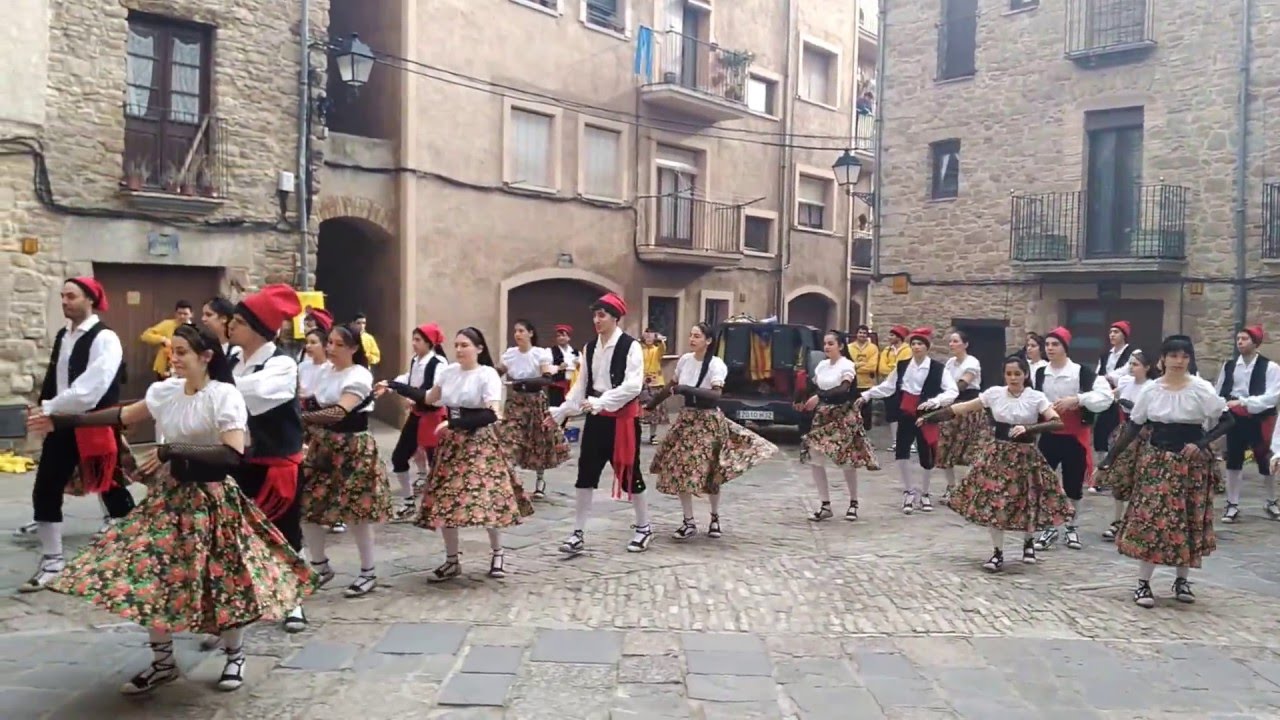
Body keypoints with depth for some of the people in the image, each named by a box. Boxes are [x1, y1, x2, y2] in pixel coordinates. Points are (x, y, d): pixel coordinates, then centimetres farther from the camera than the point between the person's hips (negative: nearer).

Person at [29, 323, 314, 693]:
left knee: (220, 578, 3)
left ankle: (235, 655, 26)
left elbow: (233, 454, -25)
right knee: (150, 577, 5)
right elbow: (123, 416, 15)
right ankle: (162, 663, 23)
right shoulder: (165, 390, 2)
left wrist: (173, 450, -25)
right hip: (169, 495, 6)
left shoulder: (224, 395, -16)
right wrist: (64, 420, 15)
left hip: (210, 498, -6)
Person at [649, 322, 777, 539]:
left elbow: (715, 394, -29)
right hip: (686, 418, 5)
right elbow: (672, 386, 16)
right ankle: (689, 522, 10)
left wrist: (688, 389, -37)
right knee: (678, 470, 0)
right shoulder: (684, 360, 1)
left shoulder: (716, 365, -15)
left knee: (710, 473, 3)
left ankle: (715, 518, 28)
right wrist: (653, 401, 21)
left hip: (708, 421, -5)